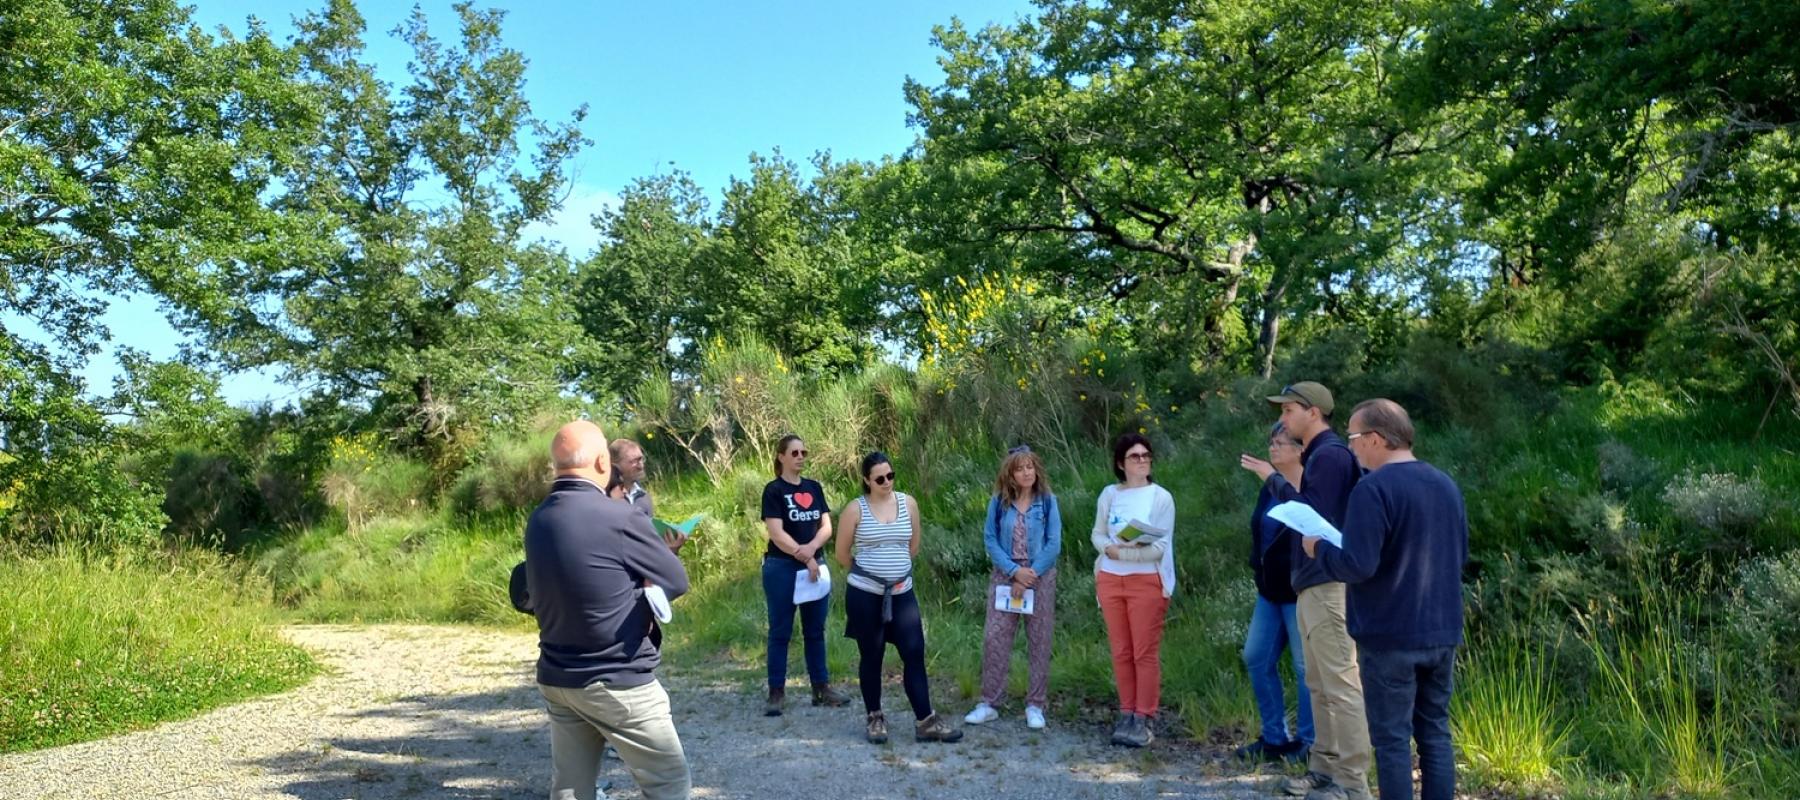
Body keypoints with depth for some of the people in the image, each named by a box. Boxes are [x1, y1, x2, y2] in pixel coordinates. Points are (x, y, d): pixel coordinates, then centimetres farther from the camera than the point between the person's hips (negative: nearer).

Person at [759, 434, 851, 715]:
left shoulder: (814, 488, 10)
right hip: (782, 568, -5)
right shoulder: (774, 490, -6)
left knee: (815, 630, 10)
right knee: (780, 631, 1)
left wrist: (812, 548, -13)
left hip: (815, 567, 5)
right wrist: (806, 559, -15)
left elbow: (827, 526, 6)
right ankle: (776, 692, 7)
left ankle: (821, 688, 18)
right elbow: (777, 533, -14)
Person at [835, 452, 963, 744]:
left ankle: (925, 722, 4)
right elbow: (842, 553, 2)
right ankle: (875, 718, 21)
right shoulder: (856, 509, -7)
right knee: (872, 656, 7)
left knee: (915, 654, -1)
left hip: (902, 593, 3)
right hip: (864, 594, -3)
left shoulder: (908, 503, 2)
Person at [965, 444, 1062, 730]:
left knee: (1039, 641, 3)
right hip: (1004, 576, 1)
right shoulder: (998, 502, 1)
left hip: (1040, 577, -1)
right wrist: (1014, 571, -14)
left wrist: (1030, 576, -13)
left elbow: (1054, 544, -6)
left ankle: (1036, 706, 13)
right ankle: (989, 703, 7)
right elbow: (990, 539, -3)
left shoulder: (1047, 501, -2)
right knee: (994, 637, -2)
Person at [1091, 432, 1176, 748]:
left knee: (1146, 653, -3)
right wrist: (1111, 549, -11)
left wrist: (1124, 552, -18)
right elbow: (1097, 534, 10)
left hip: (1147, 581, -4)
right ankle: (1127, 714, 16)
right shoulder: (1109, 494, 7)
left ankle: (1143, 720, 3)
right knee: (1121, 651, 8)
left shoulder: (1161, 496, -4)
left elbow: (1161, 547, -9)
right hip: (1110, 579, 4)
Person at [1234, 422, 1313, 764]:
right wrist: (1258, 570, 14)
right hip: (1270, 591, 9)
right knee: (1256, 658, 10)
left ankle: (1309, 744, 14)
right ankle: (1275, 738, 21)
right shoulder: (1269, 490, 13)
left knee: (1307, 666, 1)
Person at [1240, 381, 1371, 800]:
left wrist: (1273, 478, -12)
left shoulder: (1330, 454, -13)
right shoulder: (1317, 455, 17)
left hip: (1328, 584, -11)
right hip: (1313, 583, 11)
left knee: (1341, 684, -6)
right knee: (1320, 685, 14)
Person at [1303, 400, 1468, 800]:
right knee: (1435, 732, 14)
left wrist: (1319, 548, -5)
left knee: (1392, 739, 2)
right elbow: (1461, 555, 20)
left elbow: (1357, 566, -22)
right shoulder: (1446, 485, 8)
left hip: (1391, 636, -7)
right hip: (1442, 632, 7)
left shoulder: (1373, 488, -17)